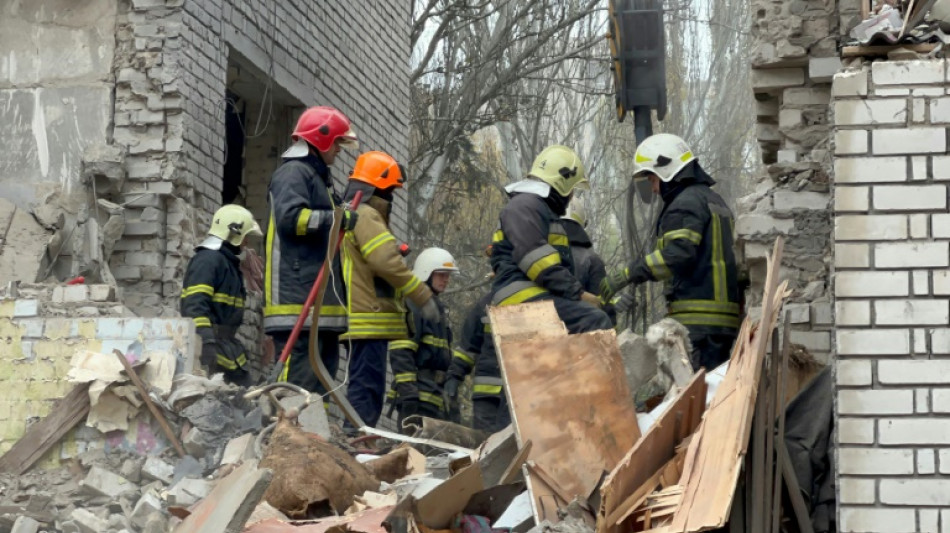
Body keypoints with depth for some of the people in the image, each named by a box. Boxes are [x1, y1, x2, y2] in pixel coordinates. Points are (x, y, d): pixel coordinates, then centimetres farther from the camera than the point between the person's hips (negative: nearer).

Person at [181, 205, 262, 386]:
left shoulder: (229, 262, 22)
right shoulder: (208, 259, -11)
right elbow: (195, 305, -23)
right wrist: (206, 340, -32)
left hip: (227, 344, 11)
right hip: (210, 345, -10)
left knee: (243, 385, 7)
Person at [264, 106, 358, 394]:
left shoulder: (319, 177, 29)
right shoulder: (293, 173, -4)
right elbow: (290, 217, -20)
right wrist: (338, 218, -17)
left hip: (322, 302, 10)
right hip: (298, 298, -10)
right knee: (300, 375, -15)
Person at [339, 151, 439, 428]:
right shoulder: (366, 215, -10)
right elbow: (387, 262, -20)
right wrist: (423, 296, -15)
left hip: (363, 321, 11)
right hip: (369, 321, -11)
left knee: (364, 388, 13)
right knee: (367, 388, -13)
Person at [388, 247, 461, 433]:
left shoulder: (438, 308, 25)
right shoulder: (412, 305, -6)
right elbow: (400, 353, -16)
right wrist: (407, 390, -24)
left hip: (439, 395, 10)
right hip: (419, 395, -10)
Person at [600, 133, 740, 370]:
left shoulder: (687, 202, -6)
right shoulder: (713, 200, 25)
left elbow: (678, 254, -20)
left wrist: (628, 274, -21)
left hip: (698, 317, -10)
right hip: (725, 318, 10)